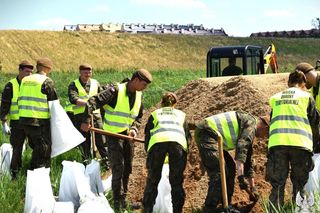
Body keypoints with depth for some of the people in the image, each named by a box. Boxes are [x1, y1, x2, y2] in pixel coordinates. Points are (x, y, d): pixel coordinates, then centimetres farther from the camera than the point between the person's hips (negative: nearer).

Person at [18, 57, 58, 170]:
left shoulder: (25, 80, 12)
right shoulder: (47, 81, -8)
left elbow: (20, 99, 15)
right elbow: (54, 100, -4)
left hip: (23, 119, 7)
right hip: (40, 120, -7)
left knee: (36, 147, 20)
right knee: (44, 149, 1)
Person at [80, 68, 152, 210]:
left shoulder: (139, 96, 4)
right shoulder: (115, 91, -18)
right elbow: (93, 102, -24)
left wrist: (134, 129, -4)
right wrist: (86, 121, -30)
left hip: (127, 135, 7)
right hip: (113, 134, -7)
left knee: (127, 168, 14)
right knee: (118, 169, -9)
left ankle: (123, 199, 29)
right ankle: (118, 203, -2)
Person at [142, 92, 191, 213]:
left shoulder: (155, 114, 33)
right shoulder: (181, 114, 35)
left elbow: (147, 134, 26)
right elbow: (188, 136, 29)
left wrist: (148, 152, 35)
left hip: (158, 141, 0)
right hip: (178, 142, 0)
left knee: (153, 178, 10)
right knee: (176, 180, 9)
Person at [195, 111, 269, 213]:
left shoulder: (249, 133, 23)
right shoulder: (251, 123, -7)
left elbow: (248, 162, 30)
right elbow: (241, 149, -23)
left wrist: (252, 187, 32)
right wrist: (241, 176, -27)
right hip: (206, 133, -11)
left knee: (230, 167, 14)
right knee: (219, 171, -16)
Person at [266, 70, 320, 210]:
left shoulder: (275, 98, 21)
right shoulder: (306, 96, 12)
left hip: (276, 142, 2)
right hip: (300, 144, -2)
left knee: (277, 185, 5)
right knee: (299, 185, 8)